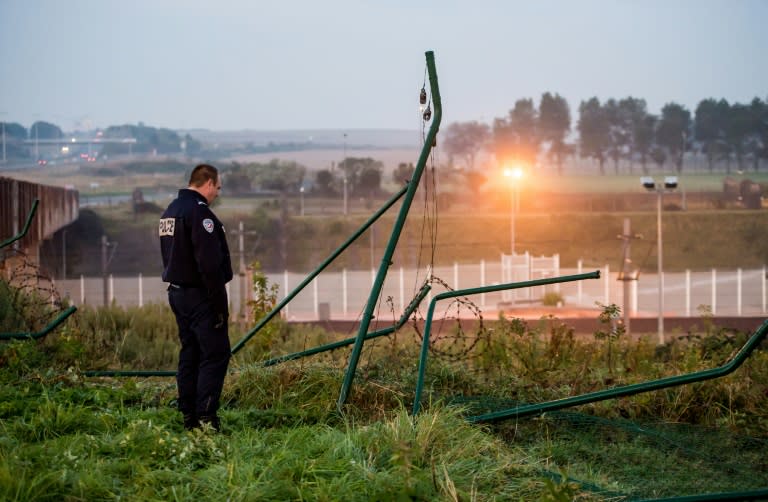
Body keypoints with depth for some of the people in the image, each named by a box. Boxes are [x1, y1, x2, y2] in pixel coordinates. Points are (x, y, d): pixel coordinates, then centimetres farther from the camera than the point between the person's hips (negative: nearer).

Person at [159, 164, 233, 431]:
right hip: (200, 296, -10)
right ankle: (205, 417, -11)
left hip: (177, 292, 10)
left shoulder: (170, 211, 16)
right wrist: (220, 303, -19)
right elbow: (209, 263, -23)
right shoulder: (199, 212, -16)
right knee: (215, 354, -7)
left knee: (190, 353, 14)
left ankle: (189, 416, 17)